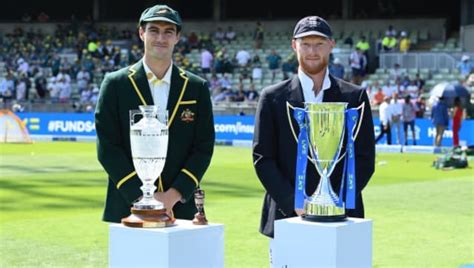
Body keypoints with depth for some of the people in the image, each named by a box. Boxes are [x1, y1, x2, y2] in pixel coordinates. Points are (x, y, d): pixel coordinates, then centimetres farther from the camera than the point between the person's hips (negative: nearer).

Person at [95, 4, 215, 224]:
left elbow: (204, 148, 5)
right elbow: (107, 148, -2)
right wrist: (141, 196, -11)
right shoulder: (116, 84, 2)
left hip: (180, 209, 2)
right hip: (128, 209, -1)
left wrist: (174, 194, -8)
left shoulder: (197, 88, 8)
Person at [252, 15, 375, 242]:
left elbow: (365, 159, 4)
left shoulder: (355, 97, 7)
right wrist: (294, 203, -9)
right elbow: (262, 158, 2)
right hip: (287, 216, 0)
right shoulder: (273, 97, 6)